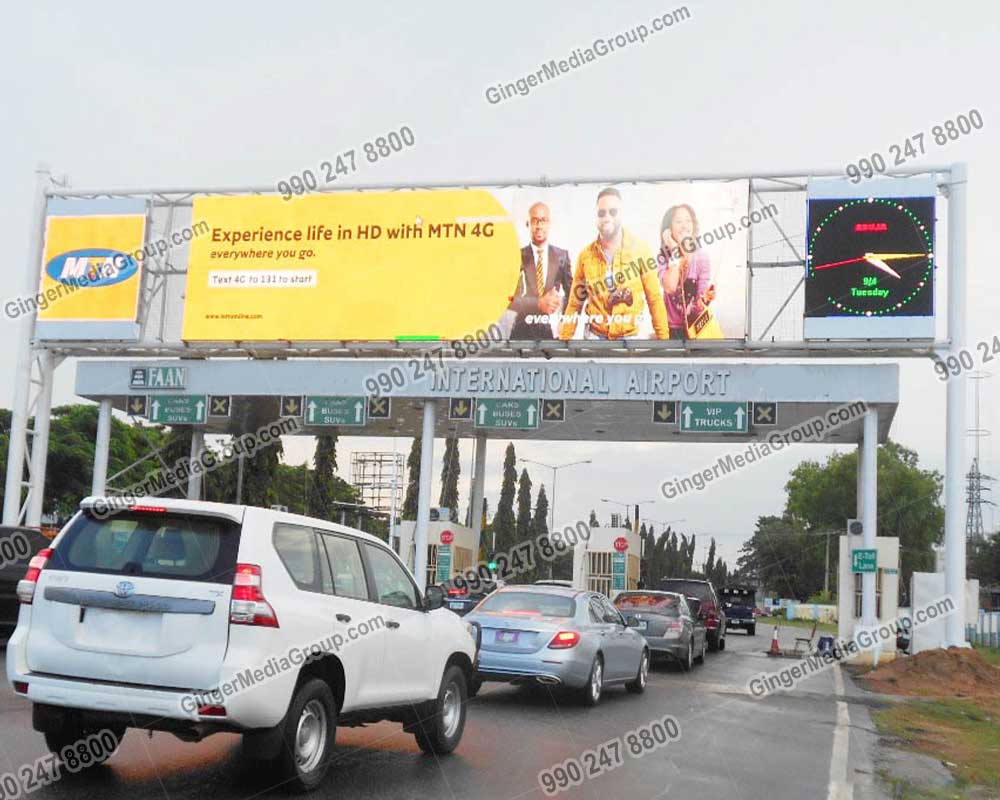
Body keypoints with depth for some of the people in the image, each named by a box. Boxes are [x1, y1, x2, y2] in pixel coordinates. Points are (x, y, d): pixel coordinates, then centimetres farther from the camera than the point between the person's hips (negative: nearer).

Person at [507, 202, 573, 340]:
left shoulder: (562, 256, 7)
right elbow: (509, 298, -6)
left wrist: (560, 303, -9)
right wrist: (538, 303, -20)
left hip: (553, 331, 1)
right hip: (523, 332, -1)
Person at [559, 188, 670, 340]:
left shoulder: (639, 249, -6)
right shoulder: (586, 255, -1)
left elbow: (655, 298, -4)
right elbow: (575, 303, 4)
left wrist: (663, 338, -6)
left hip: (630, 336, -1)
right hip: (595, 336, 1)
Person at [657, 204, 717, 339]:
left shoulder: (701, 256, -7)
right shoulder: (663, 256, -5)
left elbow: (700, 303, -8)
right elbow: (670, 287, -24)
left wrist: (706, 297, -31)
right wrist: (675, 253, -17)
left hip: (696, 327, 0)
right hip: (671, 328, 0)